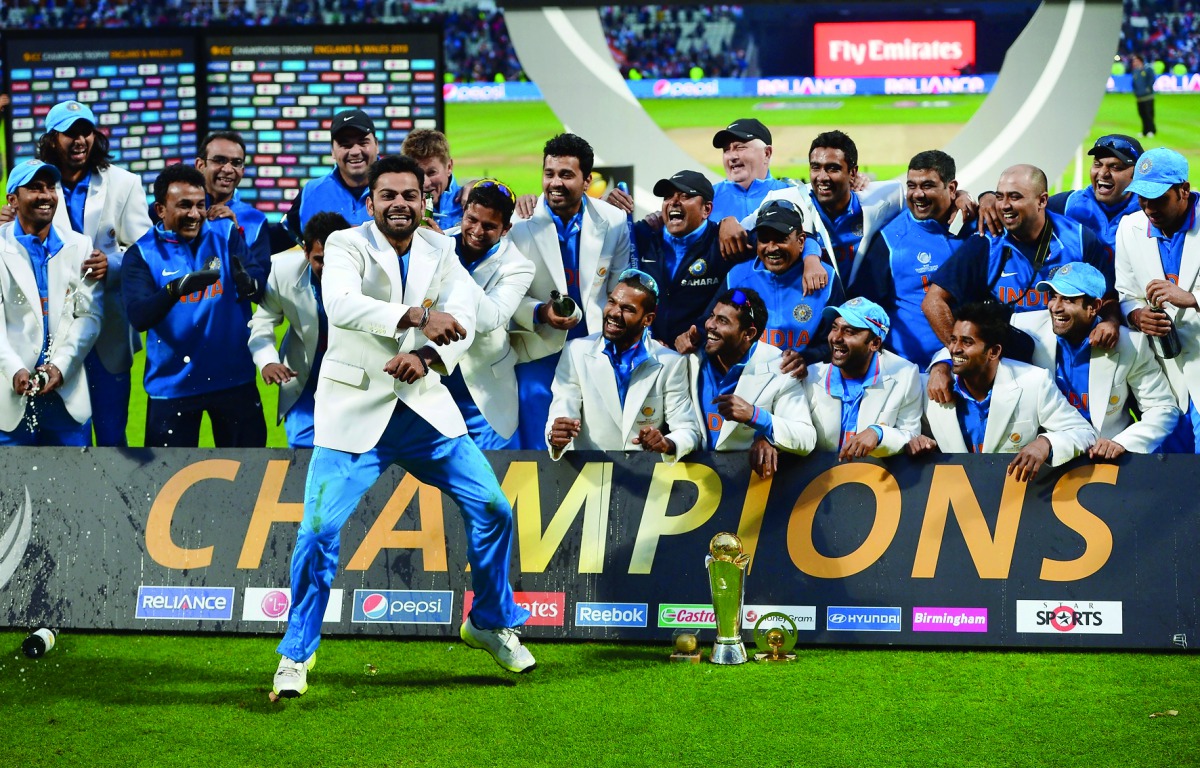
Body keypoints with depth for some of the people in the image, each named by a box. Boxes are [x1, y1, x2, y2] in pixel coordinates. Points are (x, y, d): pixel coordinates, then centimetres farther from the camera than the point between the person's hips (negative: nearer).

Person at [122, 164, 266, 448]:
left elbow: (264, 291, -10)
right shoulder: (142, 254, -4)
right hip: (172, 383, -2)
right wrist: (178, 287, -36)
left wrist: (249, 285, -34)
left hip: (235, 379, 2)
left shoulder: (226, 235, 2)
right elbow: (138, 317, -19)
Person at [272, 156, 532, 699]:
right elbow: (341, 304, -29)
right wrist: (416, 317, -42)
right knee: (319, 528, -13)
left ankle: (491, 623, 26)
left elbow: (462, 322, -7)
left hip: (424, 407, 4)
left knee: (492, 508, 3)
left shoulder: (439, 250, 6)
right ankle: (296, 654, 3)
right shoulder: (346, 245, -8)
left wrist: (426, 357, -28)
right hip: (356, 410, -4)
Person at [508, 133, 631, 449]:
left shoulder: (613, 221, -1)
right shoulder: (521, 224, -7)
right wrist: (540, 313, -21)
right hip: (539, 351, -2)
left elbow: (619, 292, 6)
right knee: (538, 447, 0)